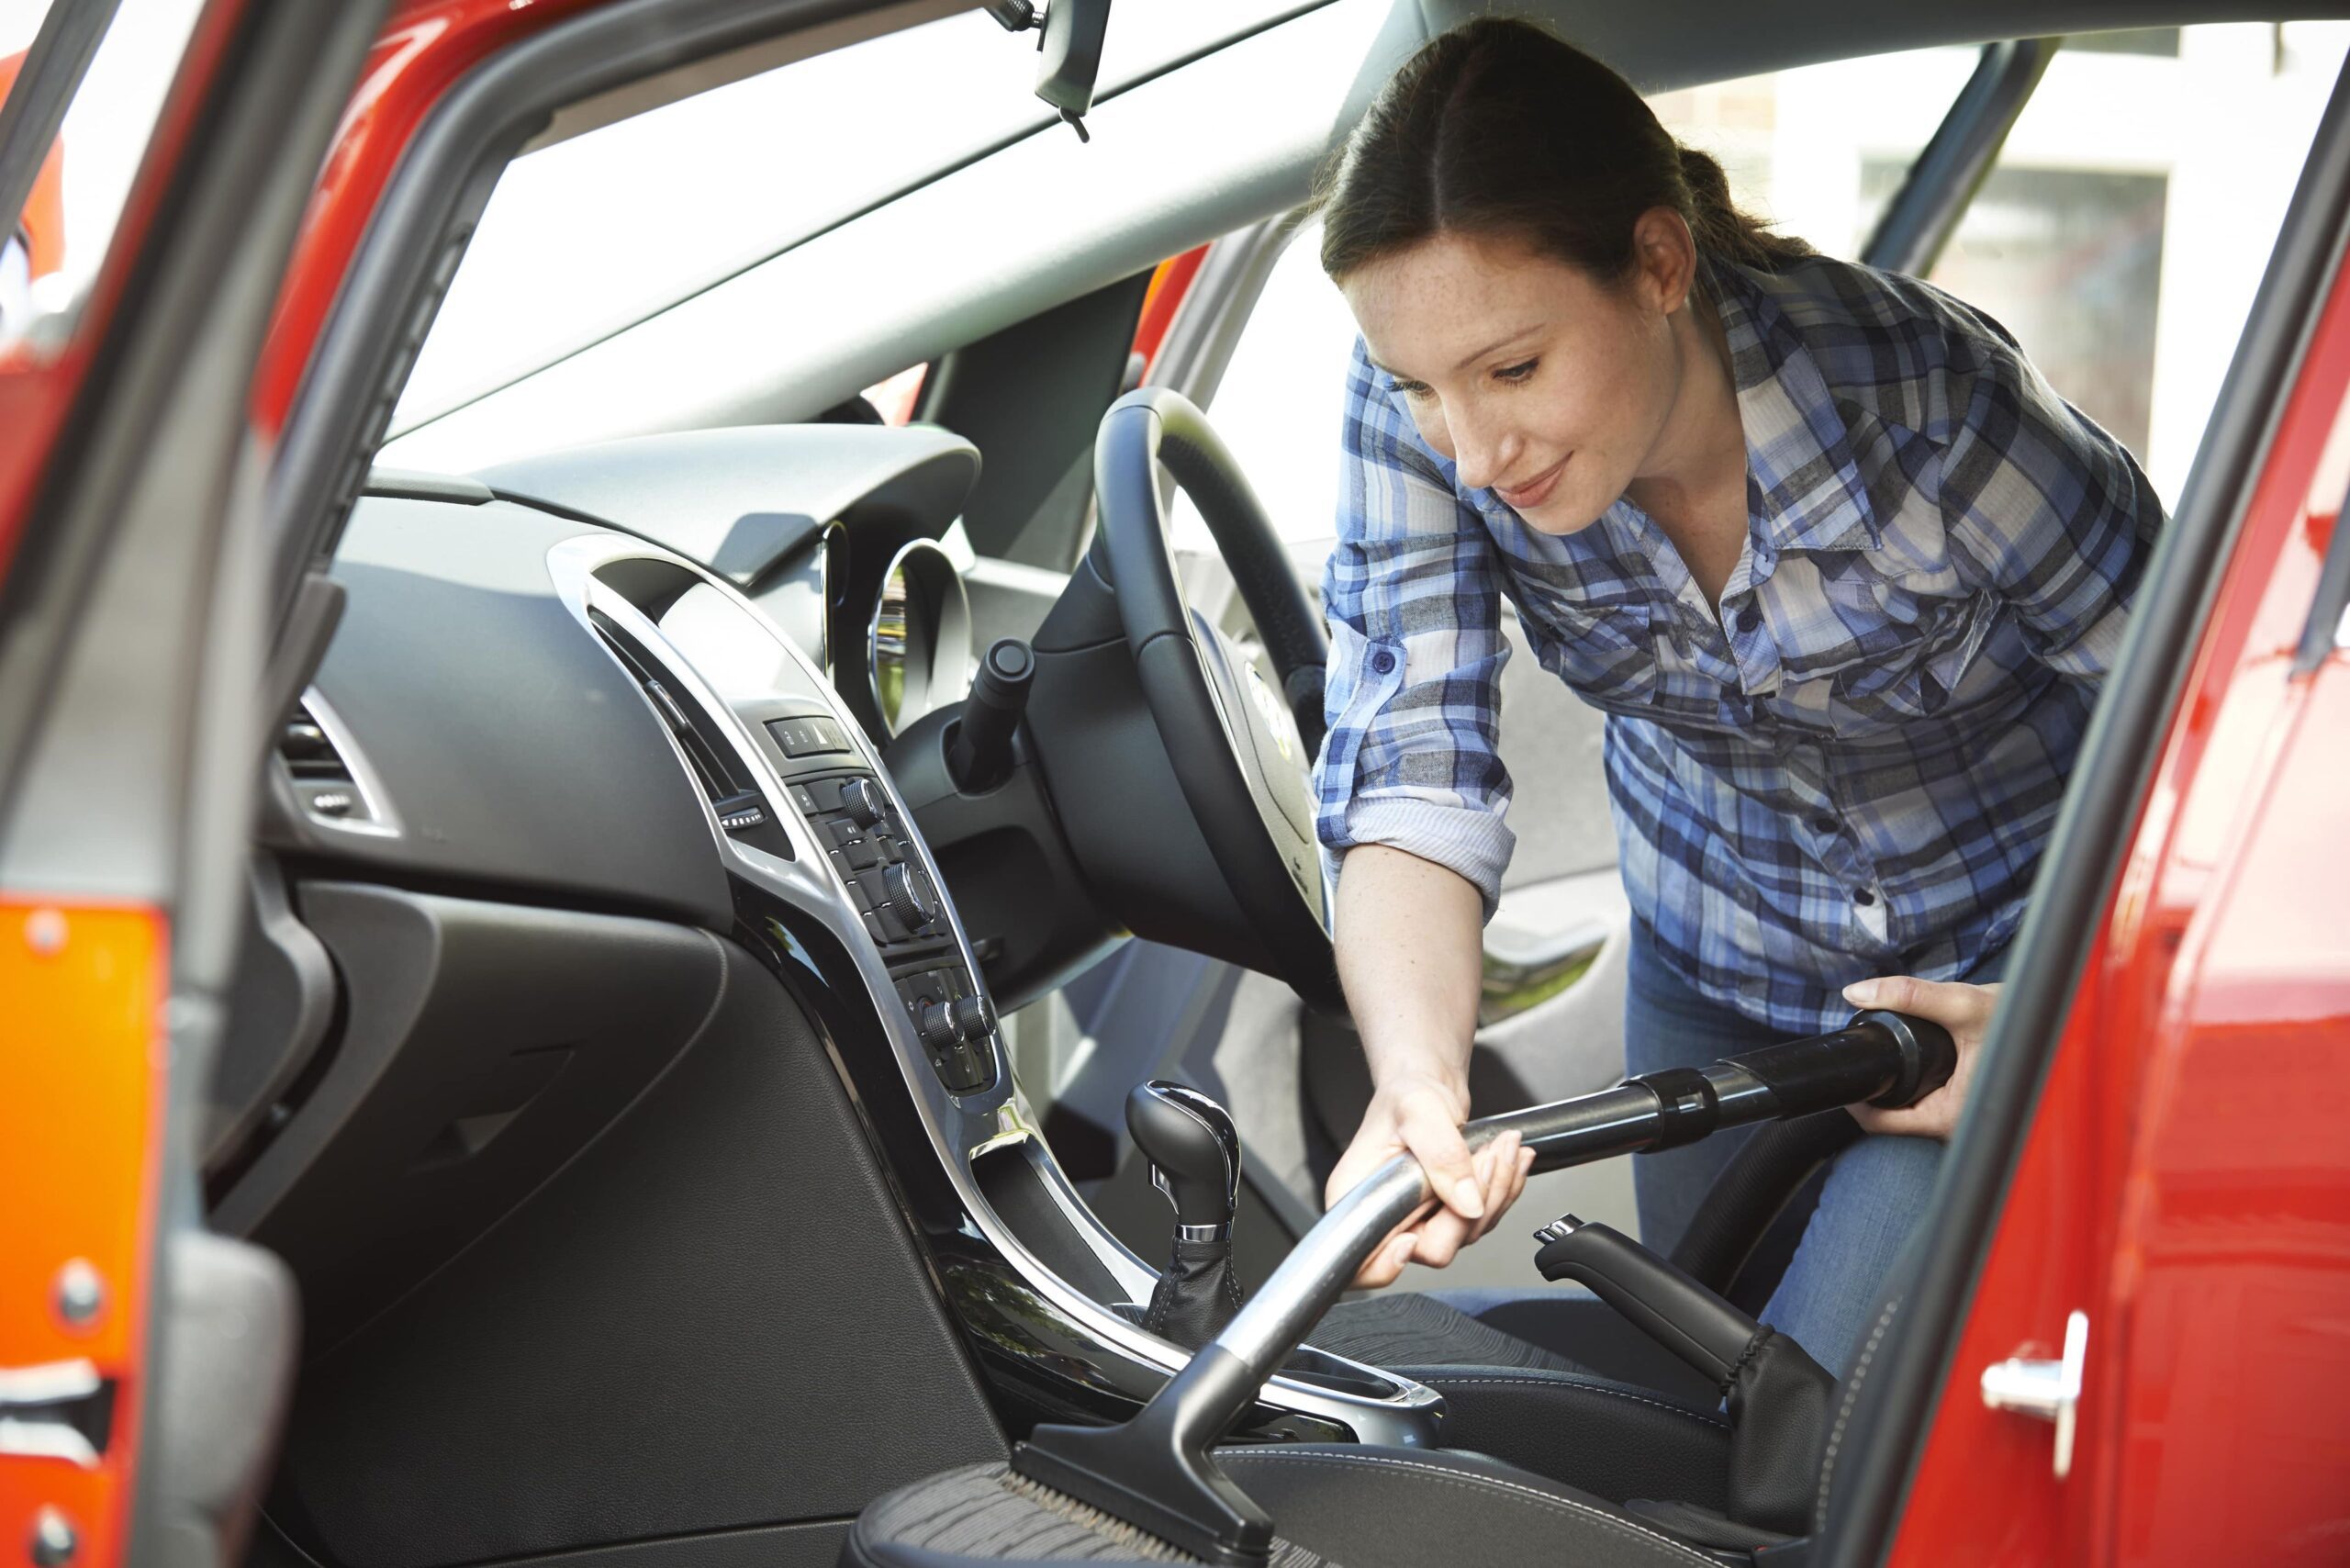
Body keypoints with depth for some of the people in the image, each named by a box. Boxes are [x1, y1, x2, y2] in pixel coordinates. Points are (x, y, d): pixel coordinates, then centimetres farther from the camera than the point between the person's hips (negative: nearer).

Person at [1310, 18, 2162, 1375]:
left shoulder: (1925, 404, -35)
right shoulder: (1422, 405, -25)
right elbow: (1410, 772, -30)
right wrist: (1419, 1082, -47)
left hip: (2002, 959, -4)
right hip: (1713, 949, 4)